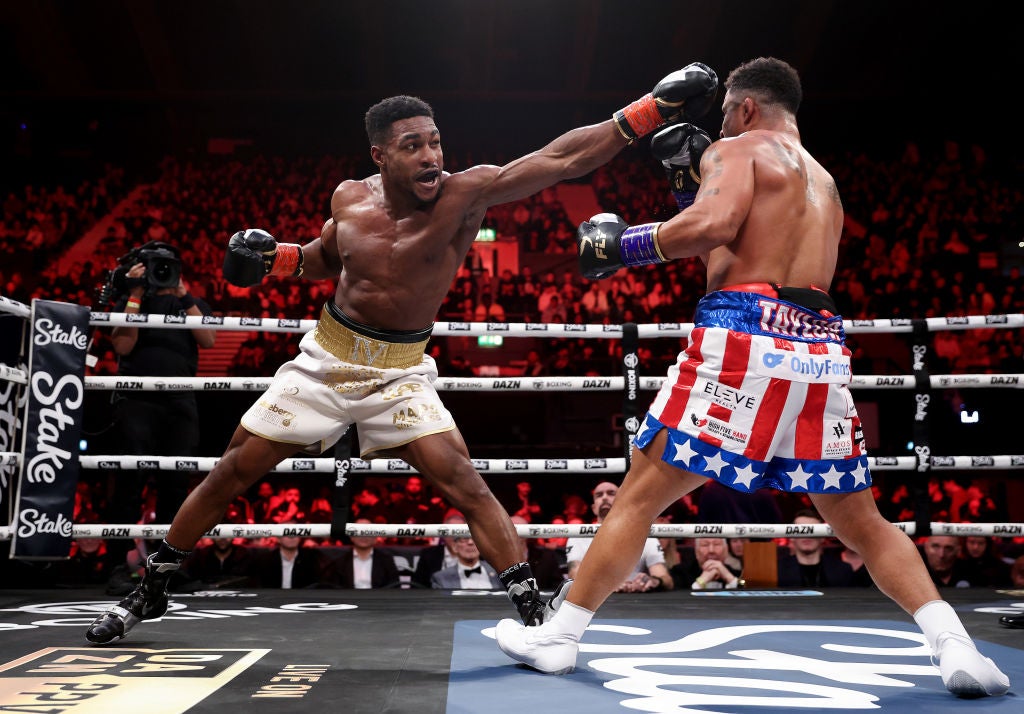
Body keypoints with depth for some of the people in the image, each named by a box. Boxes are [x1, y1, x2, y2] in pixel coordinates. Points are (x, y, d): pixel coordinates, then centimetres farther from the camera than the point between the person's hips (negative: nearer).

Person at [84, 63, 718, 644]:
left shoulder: (465, 194, -19)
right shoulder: (350, 200, -8)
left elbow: (562, 159, -29)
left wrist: (651, 110, -36)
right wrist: (280, 258, -5)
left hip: (402, 372, -2)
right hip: (327, 357, 3)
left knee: (463, 481, -19)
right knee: (233, 472, 8)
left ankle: (534, 613, -6)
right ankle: (150, 592, 28)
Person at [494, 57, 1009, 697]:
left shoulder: (738, 149, 8)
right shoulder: (825, 182, 29)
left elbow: (713, 226, -13)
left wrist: (622, 245, -1)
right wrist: (690, 181, 32)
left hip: (744, 336, -6)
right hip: (820, 349, 6)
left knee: (641, 495, 3)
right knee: (863, 524, 16)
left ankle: (559, 637, 9)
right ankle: (956, 648, 5)